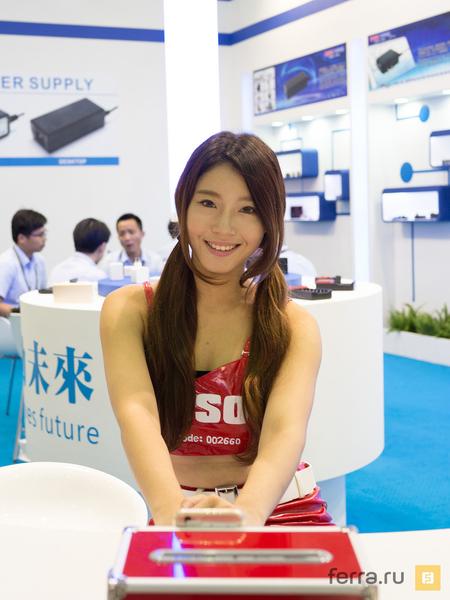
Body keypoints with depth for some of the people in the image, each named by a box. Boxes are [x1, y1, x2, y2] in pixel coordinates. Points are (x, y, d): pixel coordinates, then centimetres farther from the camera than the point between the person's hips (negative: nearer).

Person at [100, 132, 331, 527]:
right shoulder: (127, 310, -1)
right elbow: (136, 412, -17)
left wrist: (246, 512, -39)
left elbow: (285, 430, -18)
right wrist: (171, 508, -37)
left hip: (279, 513, 0)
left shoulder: (294, 327, -1)